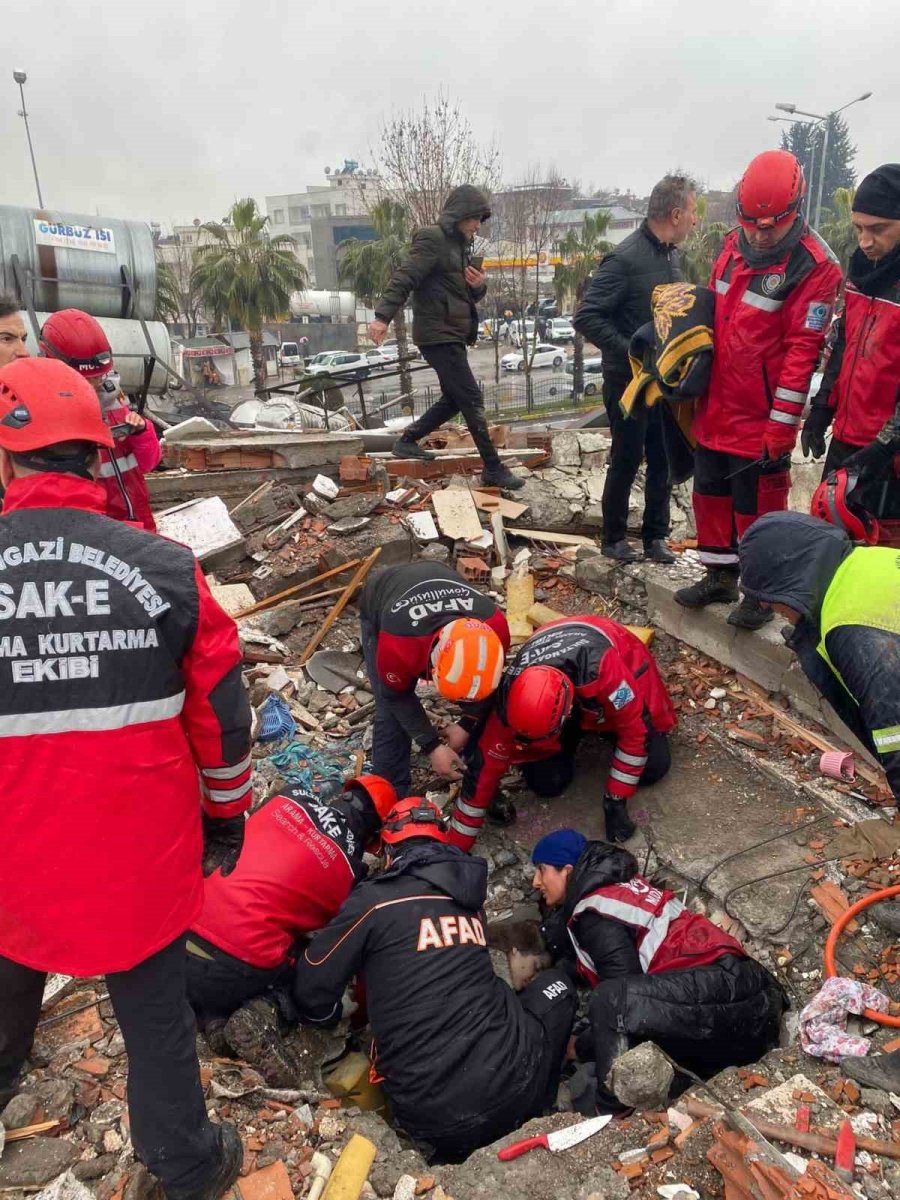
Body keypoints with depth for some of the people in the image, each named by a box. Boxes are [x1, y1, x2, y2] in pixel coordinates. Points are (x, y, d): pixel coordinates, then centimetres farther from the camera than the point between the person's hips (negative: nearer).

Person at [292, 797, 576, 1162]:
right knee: (556, 985, 26)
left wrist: (329, 1013, 27)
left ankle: (456, 1141, 8)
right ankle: (535, 1112, 17)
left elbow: (312, 992, 3)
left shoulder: (374, 900, -4)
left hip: (434, 1118, -2)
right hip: (514, 1087, 2)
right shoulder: (467, 895, 12)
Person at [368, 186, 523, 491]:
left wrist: (478, 286, -1)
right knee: (472, 398, -9)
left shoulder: (460, 246, 18)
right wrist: (383, 316, -32)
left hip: (452, 335, 10)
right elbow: (404, 278, -20)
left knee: (455, 398, 15)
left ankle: (407, 441, 26)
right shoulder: (432, 239, -10)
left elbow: (466, 296, 23)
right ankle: (493, 468, -4)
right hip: (438, 334, -10)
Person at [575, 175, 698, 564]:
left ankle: (655, 536, 23)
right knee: (626, 461, 3)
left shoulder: (671, 255, 9)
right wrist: (631, 353, -22)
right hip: (629, 381, -7)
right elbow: (587, 317, -20)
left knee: (663, 460, 11)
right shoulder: (625, 258, -17)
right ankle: (614, 539, 19)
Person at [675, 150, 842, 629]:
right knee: (711, 494, 16)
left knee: (757, 507, 3)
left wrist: (782, 425, -20)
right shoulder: (735, 245, 7)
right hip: (716, 408, 7)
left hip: (760, 419, -7)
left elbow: (803, 350, -18)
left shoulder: (813, 266, -15)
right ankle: (720, 576, 32)